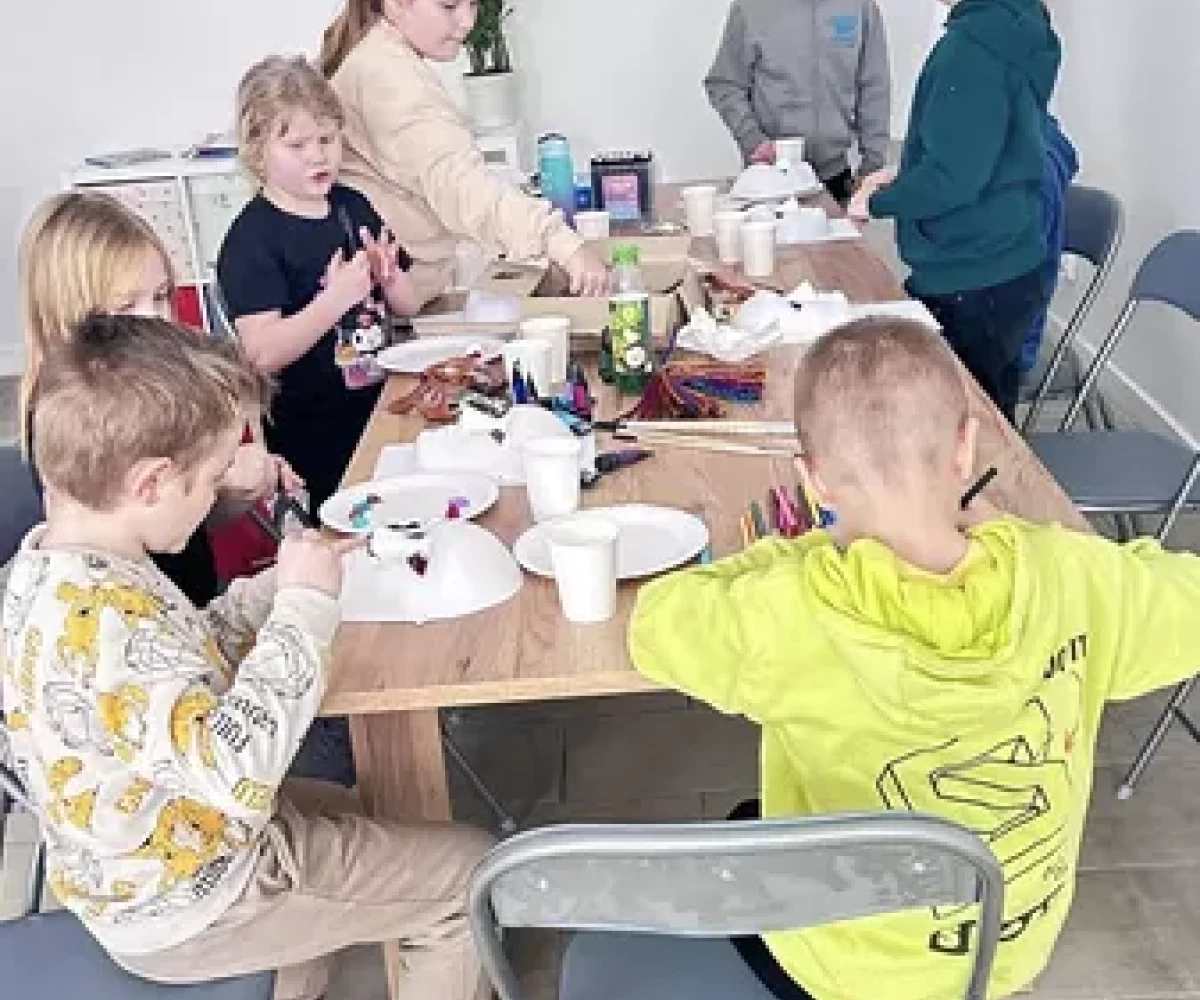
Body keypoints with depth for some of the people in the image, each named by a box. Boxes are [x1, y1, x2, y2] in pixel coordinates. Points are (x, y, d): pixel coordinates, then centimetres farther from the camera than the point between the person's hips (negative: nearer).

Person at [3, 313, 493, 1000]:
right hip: (187, 904, -9)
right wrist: (306, 604, -32)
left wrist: (282, 584, -3)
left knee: (355, 812, 34)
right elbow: (237, 775, -40)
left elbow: (185, 665, 8)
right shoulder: (100, 617, -34)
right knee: (471, 872, 1)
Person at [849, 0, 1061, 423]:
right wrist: (904, 175, 12)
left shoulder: (975, 43, -21)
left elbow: (955, 175, -24)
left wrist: (877, 202, -8)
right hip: (1002, 272, 9)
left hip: (970, 282, -9)